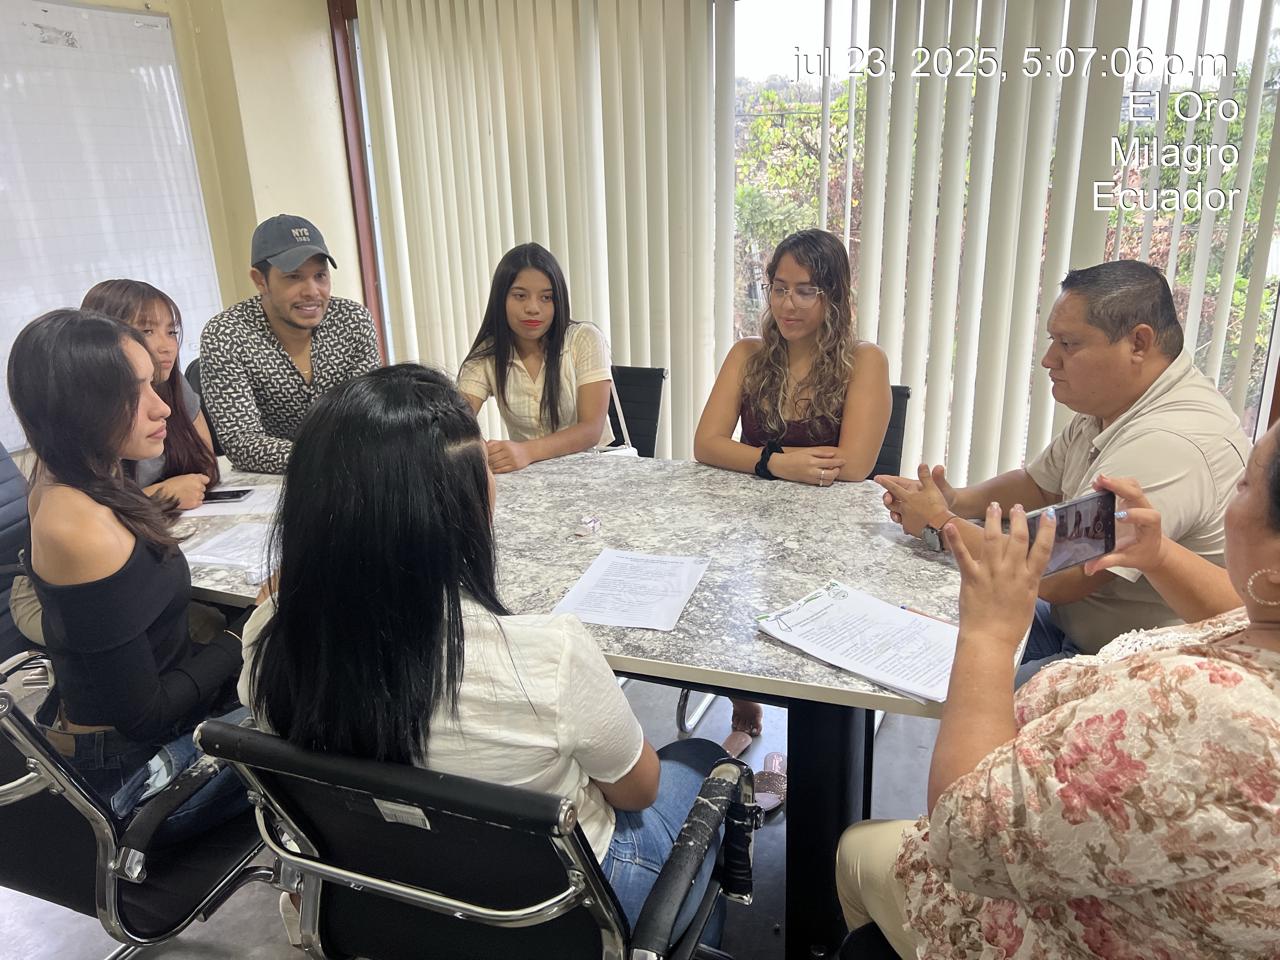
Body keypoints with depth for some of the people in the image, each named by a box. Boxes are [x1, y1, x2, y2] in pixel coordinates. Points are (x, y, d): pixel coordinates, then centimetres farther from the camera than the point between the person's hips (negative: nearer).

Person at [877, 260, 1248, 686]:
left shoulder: (1167, 443, -29)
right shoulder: (1106, 405, 5)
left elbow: (1056, 574, -29)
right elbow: (1038, 485, 18)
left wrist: (940, 524, -15)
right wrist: (955, 500, -2)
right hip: (1074, 626, 10)